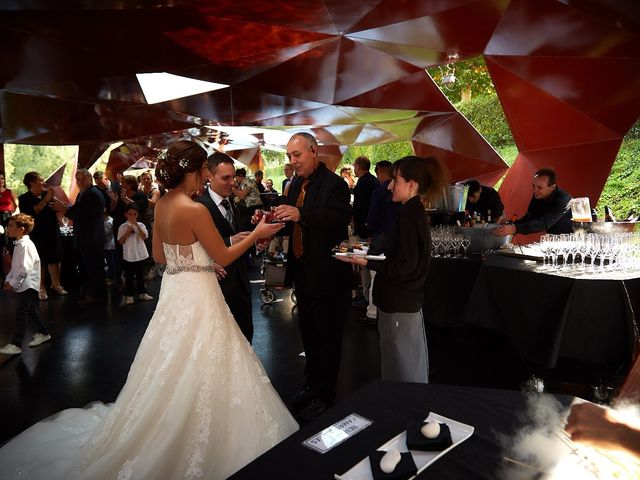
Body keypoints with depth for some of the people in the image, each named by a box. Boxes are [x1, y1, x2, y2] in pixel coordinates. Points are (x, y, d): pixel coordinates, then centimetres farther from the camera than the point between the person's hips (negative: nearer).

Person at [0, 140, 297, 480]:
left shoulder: (161, 205, 4)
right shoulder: (195, 210, -21)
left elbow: (159, 255, 12)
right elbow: (223, 257, -13)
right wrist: (256, 233, -3)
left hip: (173, 291, 8)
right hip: (197, 296, -8)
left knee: (173, 371, 23)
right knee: (196, 373, 5)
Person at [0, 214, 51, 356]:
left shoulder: (25, 245, -20)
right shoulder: (19, 244, 11)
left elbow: (25, 268, -25)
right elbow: (15, 266, 19)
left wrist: (13, 283, -18)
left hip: (28, 285, -10)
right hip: (25, 285, 10)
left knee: (21, 313, -6)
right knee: (31, 311, 19)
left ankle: (16, 344, 0)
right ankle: (42, 333, 33)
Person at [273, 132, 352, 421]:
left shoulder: (334, 184, -15)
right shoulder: (296, 183, 10)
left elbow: (342, 218, -30)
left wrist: (301, 214, -39)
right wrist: (276, 218, -6)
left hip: (327, 272, -8)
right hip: (303, 270, 8)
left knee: (327, 335, 7)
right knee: (308, 332, 20)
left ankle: (324, 394, 23)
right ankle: (311, 385, 38)